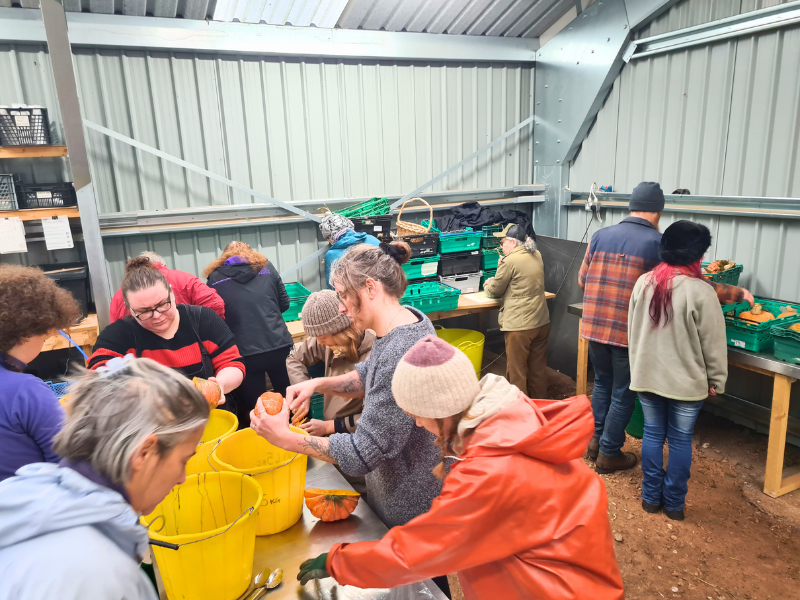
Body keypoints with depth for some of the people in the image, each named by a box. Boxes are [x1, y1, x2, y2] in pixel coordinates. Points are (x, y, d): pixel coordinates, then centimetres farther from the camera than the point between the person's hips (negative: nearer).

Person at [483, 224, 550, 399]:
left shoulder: (510, 260, -16)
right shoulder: (537, 255, 8)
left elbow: (495, 291, -5)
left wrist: (488, 286, 16)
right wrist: (495, 281, 18)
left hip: (519, 325, -8)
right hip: (541, 322, 8)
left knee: (516, 371, 5)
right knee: (538, 368, 18)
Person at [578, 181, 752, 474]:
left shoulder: (600, 236, 2)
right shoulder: (659, 244, -9)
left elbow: (583, 279, 9)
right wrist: (739, 294, 8)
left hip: (594, 327, 4)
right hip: (630, 334, -4)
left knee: (602, 383, 23)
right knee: (623, 394, 12)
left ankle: (597, 440, 35)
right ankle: (609, 454, 24)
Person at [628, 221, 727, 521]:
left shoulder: (644, 283, -4)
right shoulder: (701, 291, -18)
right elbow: (713, 343, -10)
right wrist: (716, 380, 3)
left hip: (646, 376, 4)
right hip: (686, 381, -3)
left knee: (652, 433, 15)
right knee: (680, 440, 11)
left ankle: (651, 497, 26)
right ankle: (674, 503, 24)